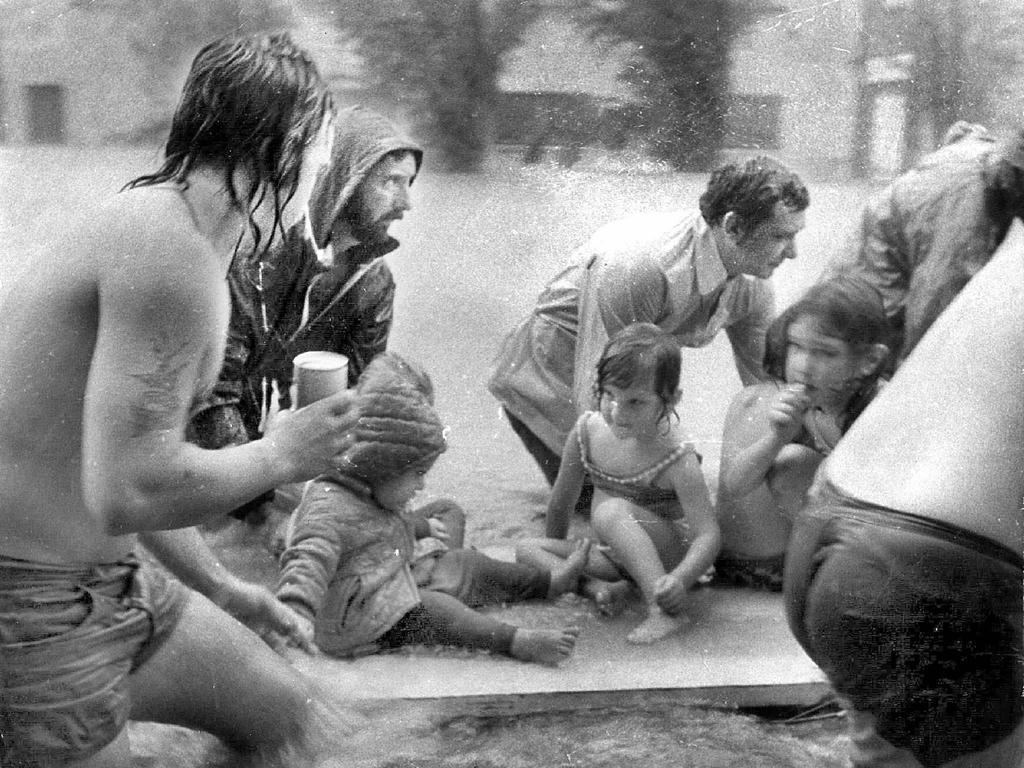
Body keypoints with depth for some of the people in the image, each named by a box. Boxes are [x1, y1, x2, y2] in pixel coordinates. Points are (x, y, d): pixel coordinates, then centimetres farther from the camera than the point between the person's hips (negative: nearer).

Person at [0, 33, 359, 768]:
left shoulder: (157, 220, 11)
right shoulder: (169, 244, -22)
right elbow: (127, 490, -29)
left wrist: (219, 584, 24)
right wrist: (279, 456, -13)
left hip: (108, 581, 10)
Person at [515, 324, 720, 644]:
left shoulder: (678, 458, -23)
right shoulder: (588, 431, -7)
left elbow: (708, 535, -26)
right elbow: (561, 503, 8)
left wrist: (679, 580, -44)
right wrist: (559, 557, 19)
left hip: (670, 554, -6)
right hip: (617, 556, 7)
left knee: (610, 511, -33)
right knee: (526, 550, -5)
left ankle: (666, 609, -39)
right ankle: (599, 587, -26)